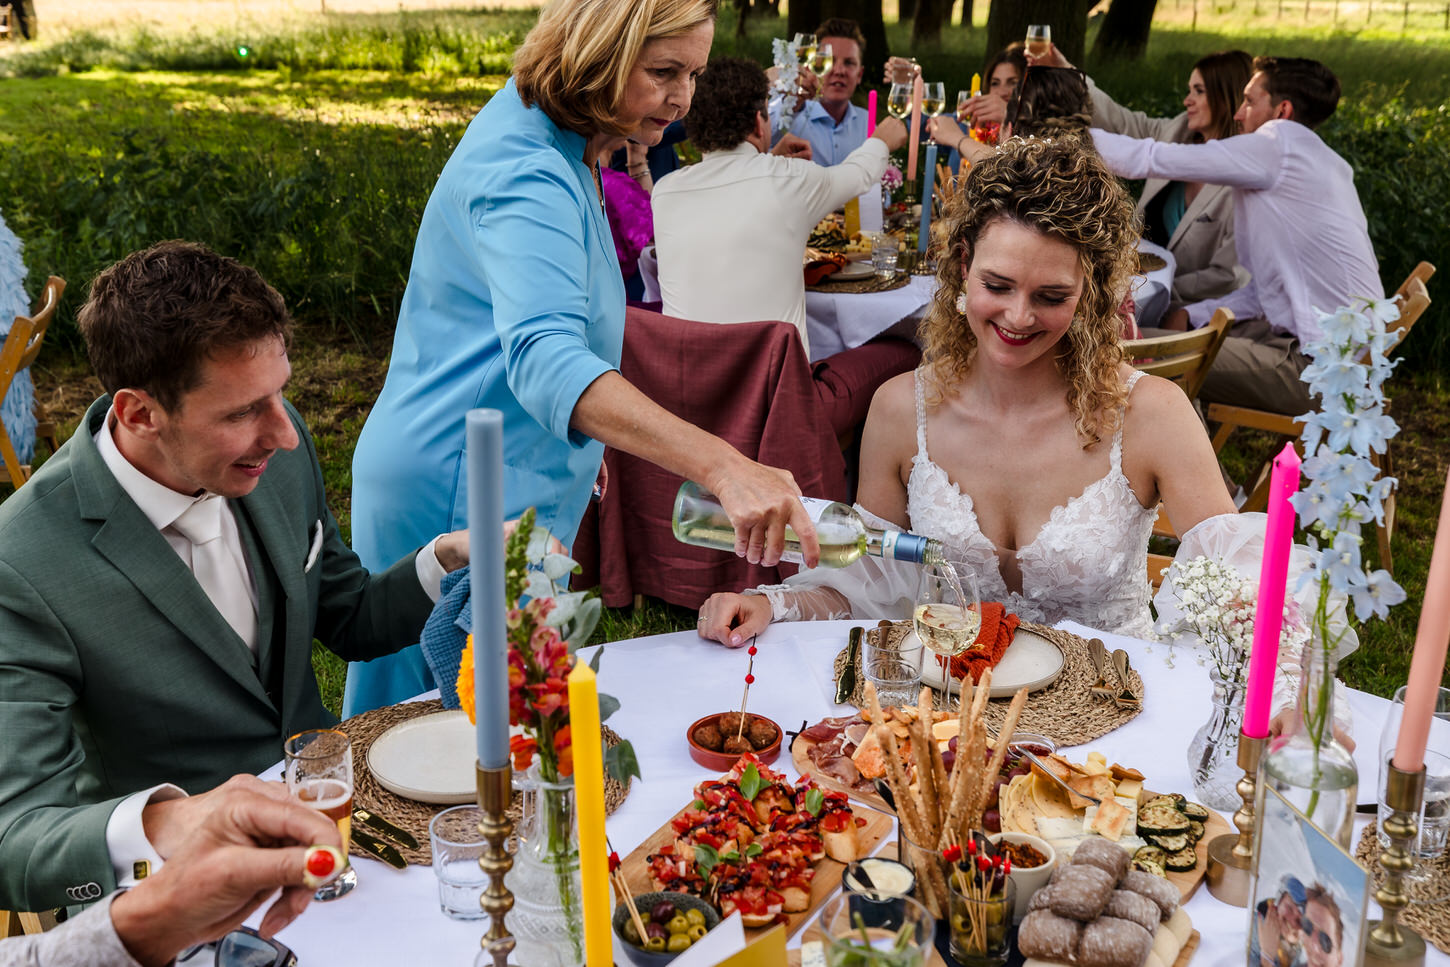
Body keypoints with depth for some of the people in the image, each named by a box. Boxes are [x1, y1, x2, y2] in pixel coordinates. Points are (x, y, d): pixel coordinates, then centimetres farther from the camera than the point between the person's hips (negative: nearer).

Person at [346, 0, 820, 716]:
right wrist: (723, 466, -53)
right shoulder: (524, 174, -25)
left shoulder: (561, 151, 9)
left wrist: (581, 439, 27)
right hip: (461, 495, -10)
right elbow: (545, 359, -43)